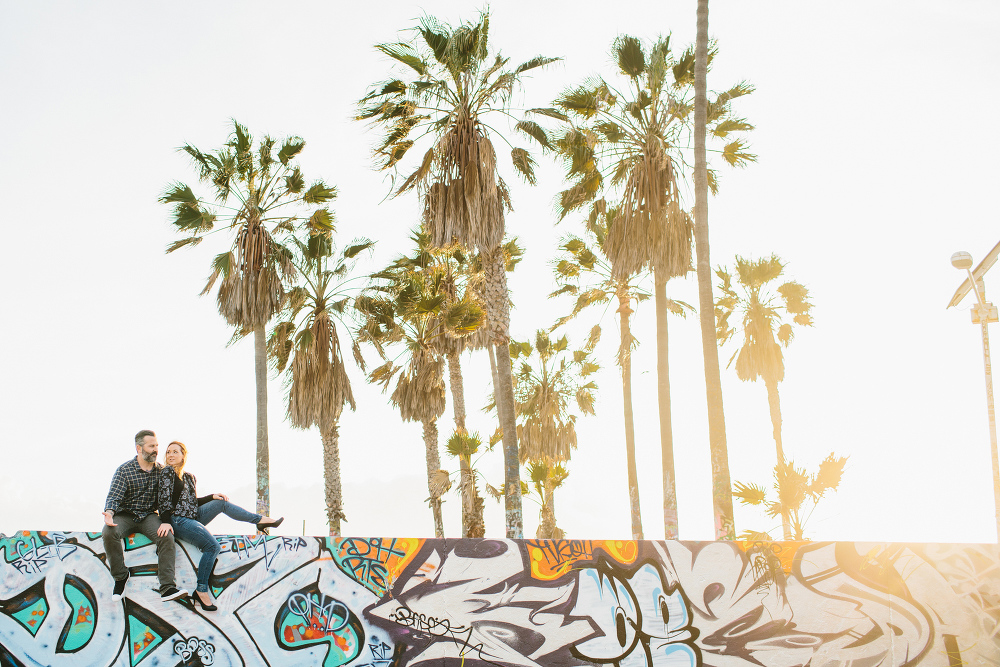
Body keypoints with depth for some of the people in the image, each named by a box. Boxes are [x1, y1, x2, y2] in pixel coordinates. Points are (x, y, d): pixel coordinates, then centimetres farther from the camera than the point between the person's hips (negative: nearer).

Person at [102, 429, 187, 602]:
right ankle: (121, 576, -11)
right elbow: (114, 496, -11)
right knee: (108, 533, -33)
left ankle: (167, 588, -30)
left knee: (167, 536, -29)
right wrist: (109, 513, -34)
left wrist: (166, 521, -14)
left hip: (149, 515, 2)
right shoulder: (125, 470, -5)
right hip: (125, 515, -2)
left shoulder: (160, 470, 5)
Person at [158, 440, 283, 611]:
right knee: (213, 546, -24)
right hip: (178, 521, -7)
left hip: (193, 517, 7)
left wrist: (212, 497, 11)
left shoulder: (189, 477, 19)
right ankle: (201, 591, -20)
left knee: (221, 503, -5)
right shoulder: (167, 472, -2)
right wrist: (166, 522, -19)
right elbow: (164, 500, -9)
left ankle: (260, 520, 2)